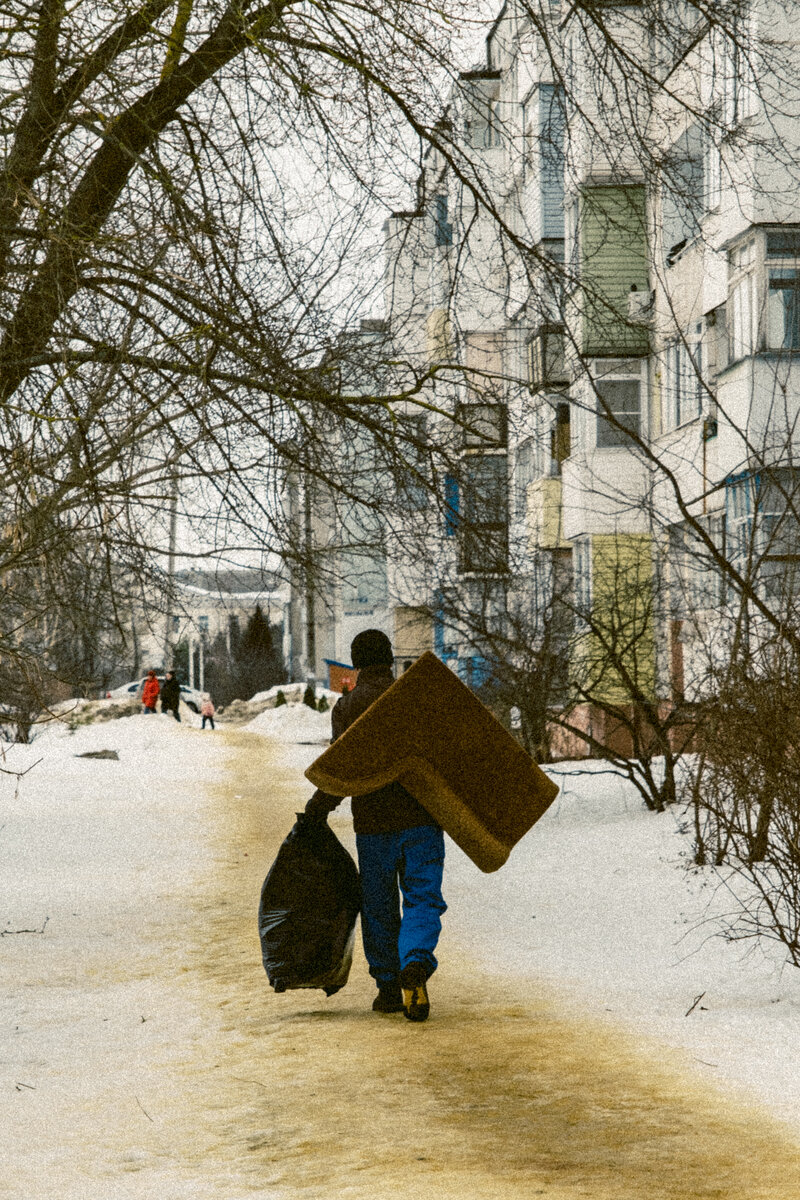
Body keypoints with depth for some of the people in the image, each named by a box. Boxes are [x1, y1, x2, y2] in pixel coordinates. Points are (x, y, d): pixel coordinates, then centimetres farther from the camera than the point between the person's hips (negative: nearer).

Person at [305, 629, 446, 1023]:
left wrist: (318, 808, 2)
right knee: (422, 900, 1)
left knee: (378, 908, 13)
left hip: (372, 822, 0)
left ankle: (388, 987, 16)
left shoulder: (346, 706, -1)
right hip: (421, 818, 0)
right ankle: (415, 965, -24)